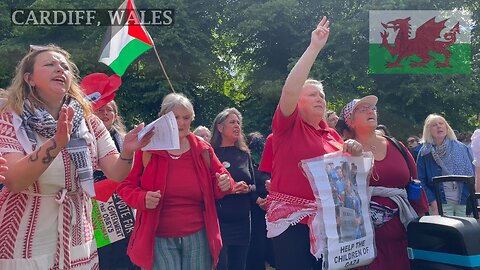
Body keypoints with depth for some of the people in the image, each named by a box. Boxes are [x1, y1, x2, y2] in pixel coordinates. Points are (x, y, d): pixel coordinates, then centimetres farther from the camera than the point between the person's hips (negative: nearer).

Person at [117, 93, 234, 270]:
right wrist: (142, 198, -19)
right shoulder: (146, 149, -3)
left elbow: (218, 175, 15)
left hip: (198, 237, 3)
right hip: (159, 239, -2)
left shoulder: (203, 150, 4)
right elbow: (125, 185, 2)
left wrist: (225, 184, -10)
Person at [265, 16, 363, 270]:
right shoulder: (289, 126, -1)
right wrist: (314, 47, -19)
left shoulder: (332, 135, 15)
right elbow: (289, 90, -19)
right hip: (291, 219, -6)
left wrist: (353, 152, -5)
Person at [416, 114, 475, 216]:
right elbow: (421, 181, -3)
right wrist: (433, 202, -12)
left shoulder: (461, 148, 7)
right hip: (440, 203, -2)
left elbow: (471, 174, 10)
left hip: (464, 202, 3)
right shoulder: (425, 153, 0)